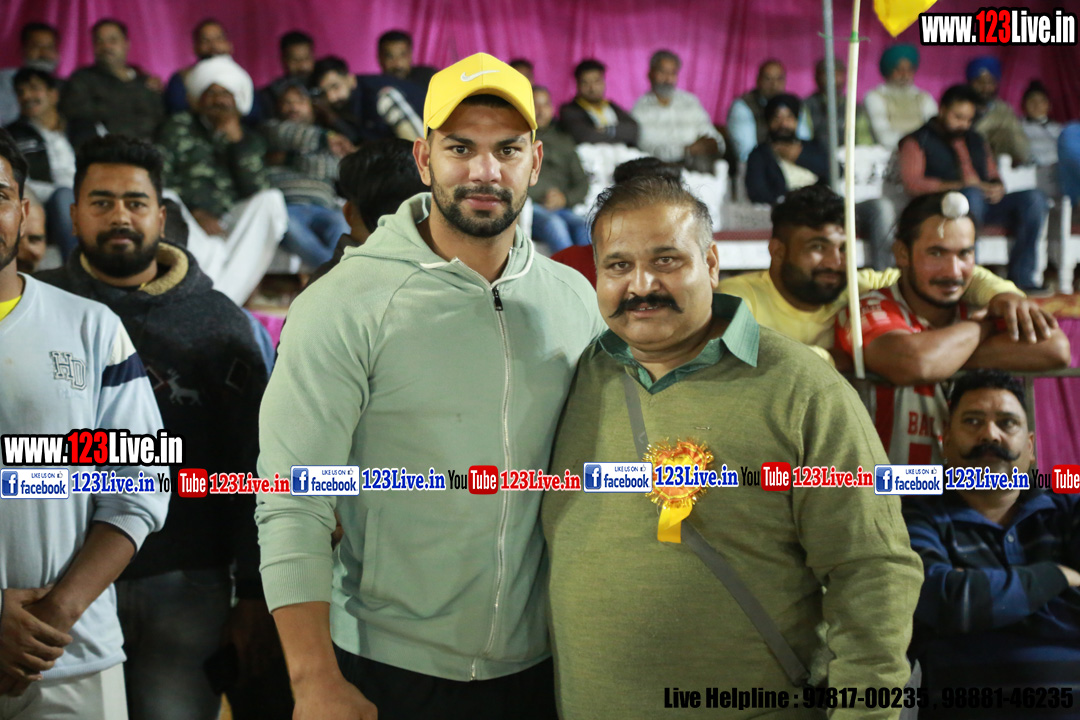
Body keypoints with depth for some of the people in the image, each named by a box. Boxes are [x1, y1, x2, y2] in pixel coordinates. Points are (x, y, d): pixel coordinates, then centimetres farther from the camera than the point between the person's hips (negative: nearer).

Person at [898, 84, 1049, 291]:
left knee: (1034, 198, -18)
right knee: (972, 195, -39)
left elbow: (994, 177, 28)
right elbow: (912, 184, -5)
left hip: (984, 204, 6)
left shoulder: (977, 141, 29)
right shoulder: (918, 141, 9)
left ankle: (1021, 278, -22)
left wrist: (997, 189, 1)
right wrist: (959, 186, -16)